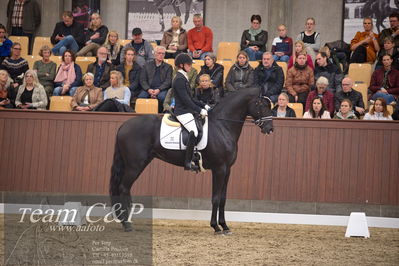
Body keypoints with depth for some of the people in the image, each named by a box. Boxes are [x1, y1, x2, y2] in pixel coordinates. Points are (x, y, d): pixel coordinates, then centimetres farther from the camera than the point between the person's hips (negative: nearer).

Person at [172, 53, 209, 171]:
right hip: (182, 112, -11)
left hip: (187, 111, 11)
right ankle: (187, 162, -24)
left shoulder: (183, 78, 18)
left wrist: (204, 106, 15)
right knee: (194, 132, -25)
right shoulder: (179, 79, -13)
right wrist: (200, 110, -18)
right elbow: (186, 100, -19)